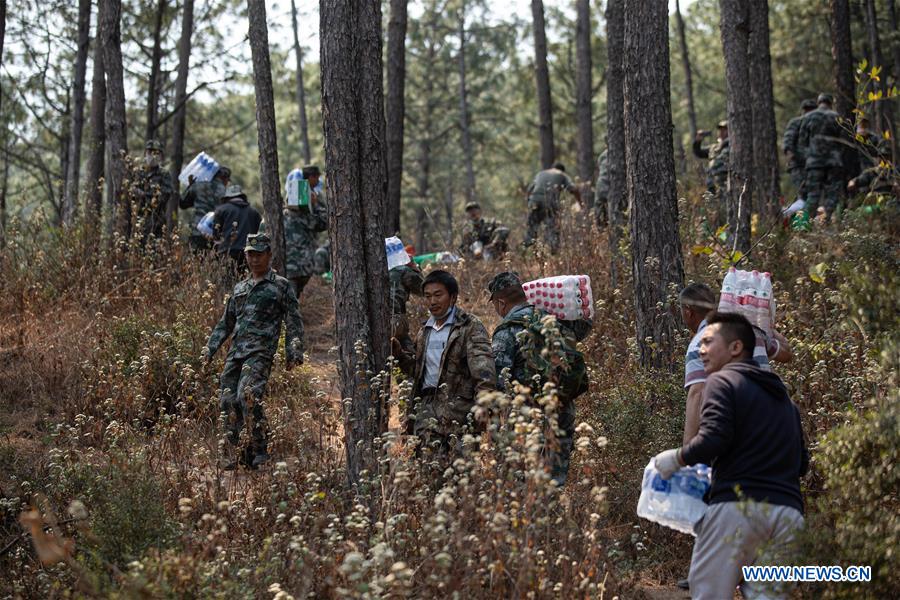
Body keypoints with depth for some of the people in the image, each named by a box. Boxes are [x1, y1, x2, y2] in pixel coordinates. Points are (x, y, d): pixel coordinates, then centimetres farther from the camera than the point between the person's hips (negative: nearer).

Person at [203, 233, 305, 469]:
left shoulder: (281, 286, 6)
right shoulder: (240, 288, 23)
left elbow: (293, 323, 3)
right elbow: (225, 323, 27)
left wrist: (293, 352, -7)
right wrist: (210, 348, 17)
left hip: (260, 352, -6)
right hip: (235, 352, 6)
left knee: (248, 396, -24)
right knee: (228, 400, -2)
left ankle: (259, 450, -17)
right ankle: (238, 453, 6)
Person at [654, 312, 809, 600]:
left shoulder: (723, 381, 2)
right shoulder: (782, 395, 25)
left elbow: (712, 440, -13)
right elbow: (801, 463, 24)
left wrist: (675, 459, 2)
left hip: (738, 506, -7)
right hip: (788, 511, 7)